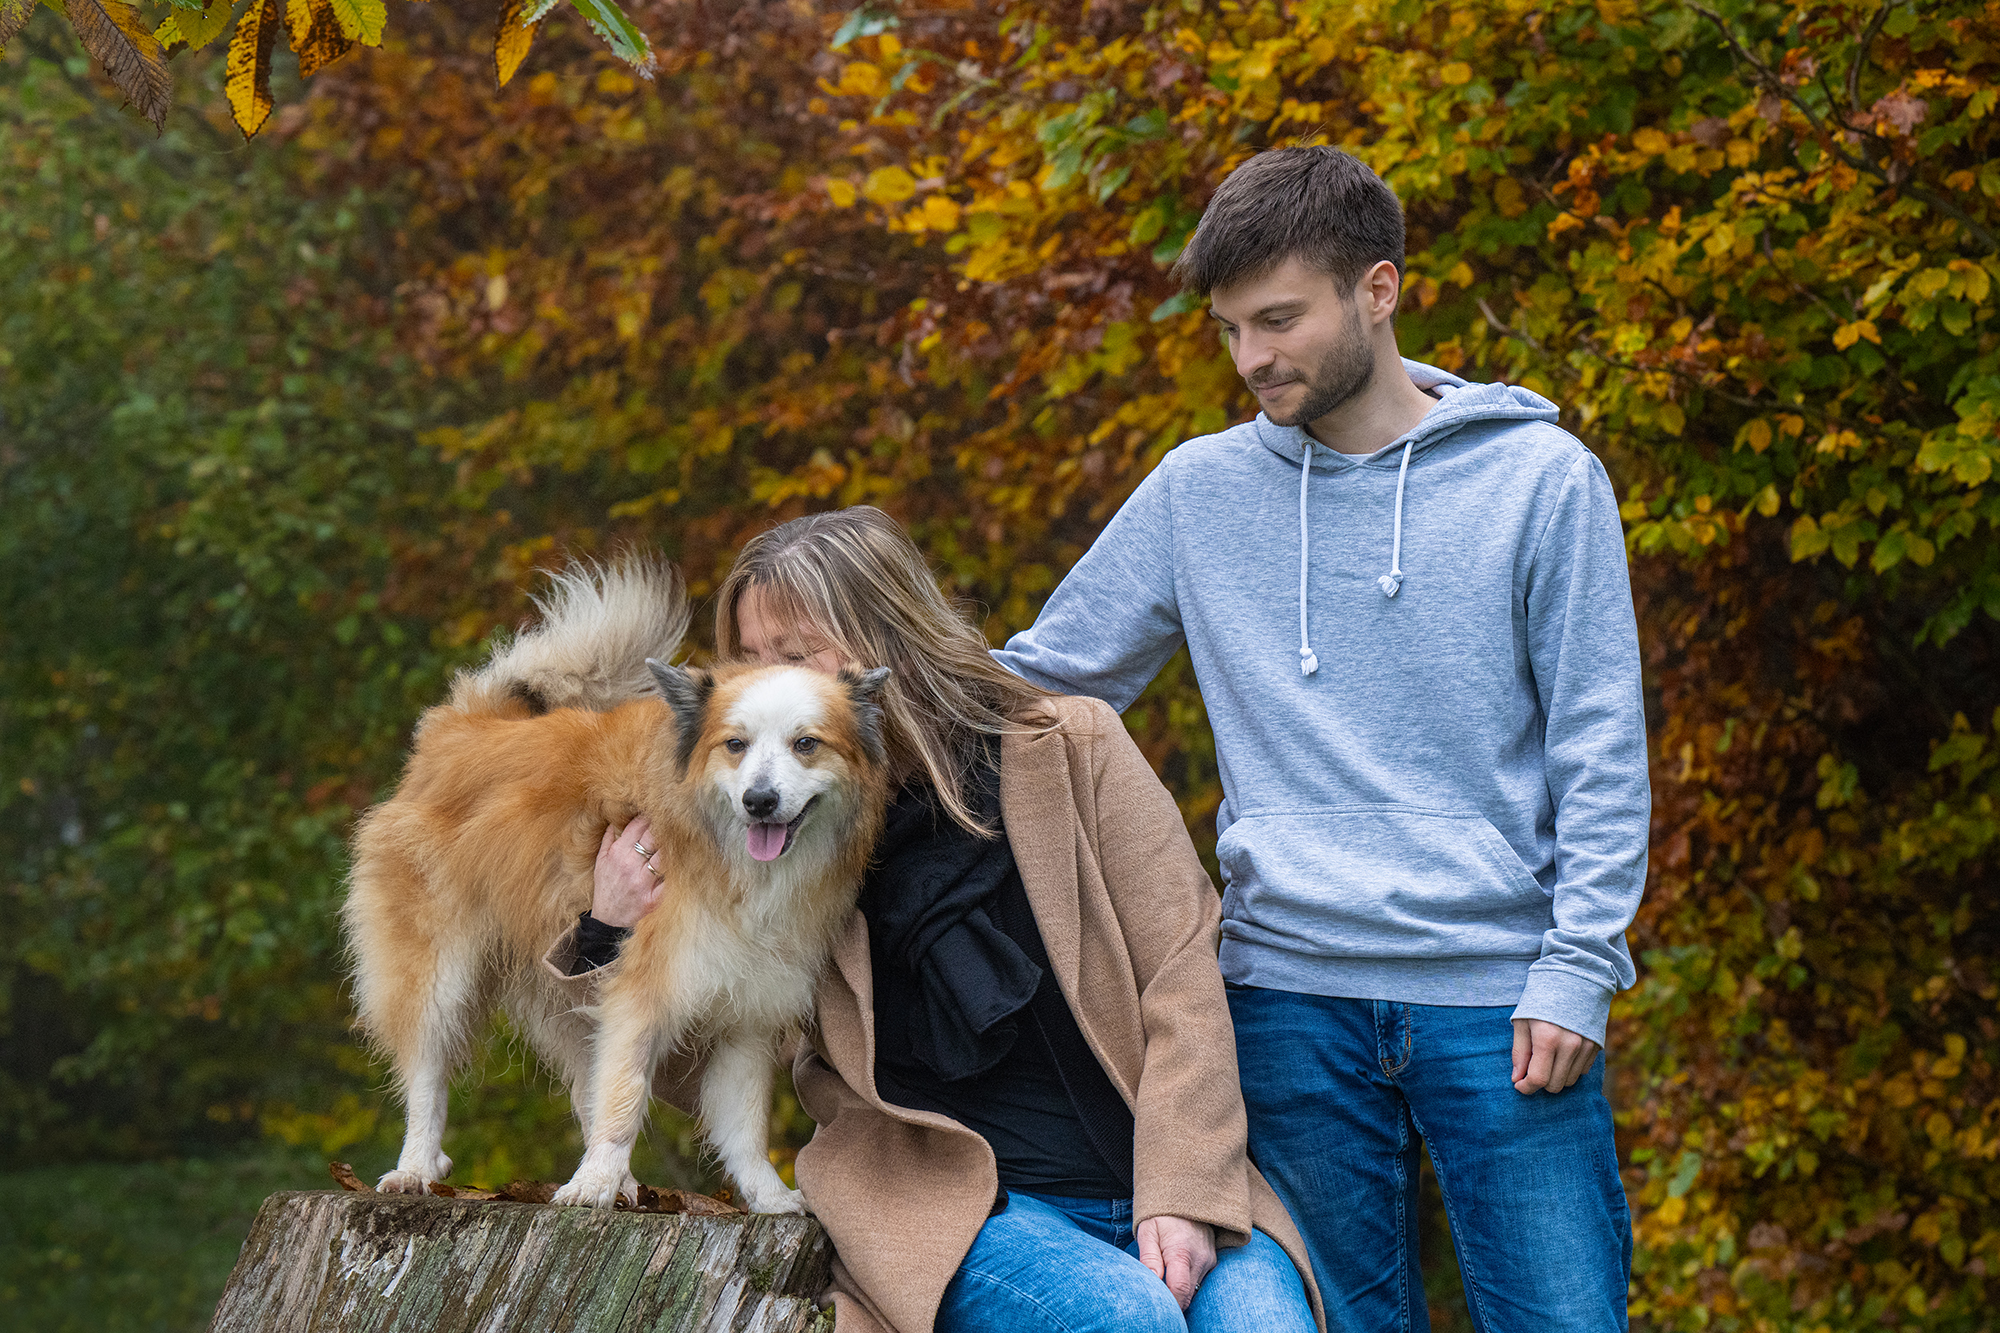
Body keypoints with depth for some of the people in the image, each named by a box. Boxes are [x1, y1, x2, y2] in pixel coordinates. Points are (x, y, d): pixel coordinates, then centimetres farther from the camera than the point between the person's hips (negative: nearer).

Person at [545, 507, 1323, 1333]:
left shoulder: (1070, 748, 3)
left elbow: (1181, 973, -1)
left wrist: (1180, 1195, -11)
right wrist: (613, 937, -5)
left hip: (1143, 1176, 0)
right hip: (954, 1201, 0)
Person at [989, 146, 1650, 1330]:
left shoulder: (1543, 480, 1)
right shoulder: (1199, 493, 9)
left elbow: (1600, 748, 1)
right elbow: (1044, 685, 15)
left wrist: (1578, 966, -7)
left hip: (1501, 1006, -2)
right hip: (1290, 1000, 2)